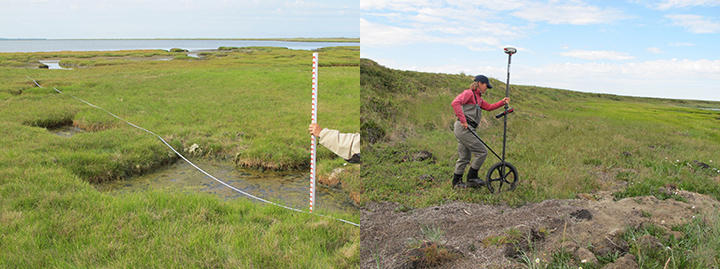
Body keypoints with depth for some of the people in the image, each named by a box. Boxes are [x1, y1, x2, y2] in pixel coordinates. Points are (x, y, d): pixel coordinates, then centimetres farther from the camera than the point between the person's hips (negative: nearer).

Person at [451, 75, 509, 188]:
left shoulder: (478, 98, 23)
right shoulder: (469, 93, -8)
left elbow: (488, 107, 24)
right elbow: (455, 103, -23)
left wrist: (502, 102, 12)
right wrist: (463, 120, -25)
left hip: (464, 129, 10)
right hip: (463, 128, -10)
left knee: (465, 157, 14)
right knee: (482, 152, -5)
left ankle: (456, 182, 21)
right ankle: (472, 178, 4)